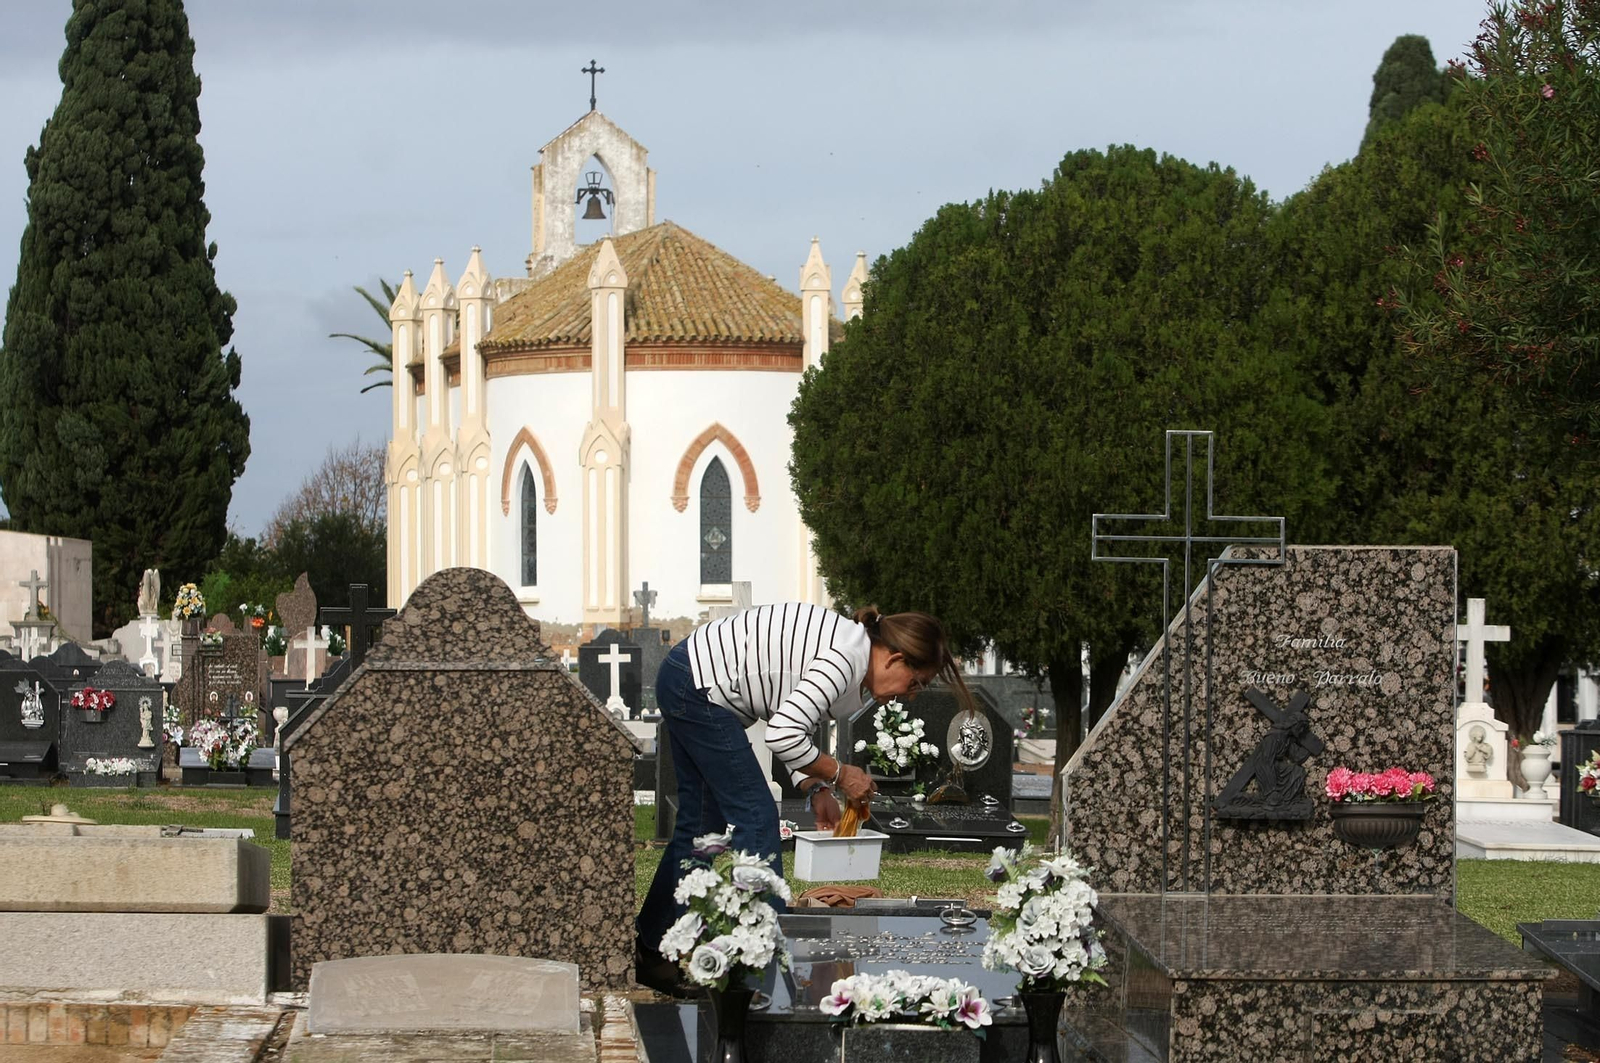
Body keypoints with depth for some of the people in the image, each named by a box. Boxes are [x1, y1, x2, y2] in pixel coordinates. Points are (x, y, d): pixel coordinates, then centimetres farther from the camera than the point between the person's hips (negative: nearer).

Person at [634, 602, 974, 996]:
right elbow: (783, 735, -25)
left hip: (685, 683, 10)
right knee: (755, 816, -5)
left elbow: (791, 722, 15)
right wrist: (839, 775, -12)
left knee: (702, 823, 14)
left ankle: (651, 953, 21)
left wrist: (816, 789, 5)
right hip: (699, 689, -10)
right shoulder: (846, 659, -21)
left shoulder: (847, 643, 9)